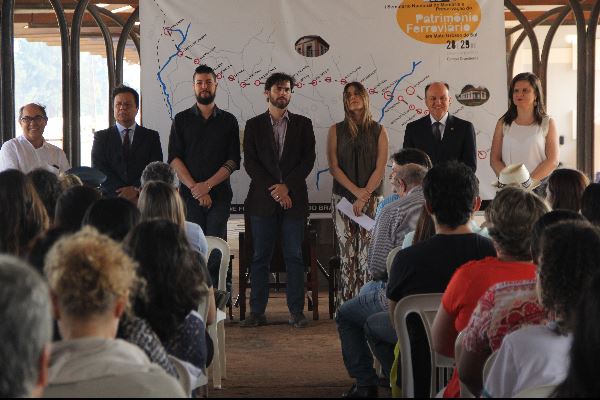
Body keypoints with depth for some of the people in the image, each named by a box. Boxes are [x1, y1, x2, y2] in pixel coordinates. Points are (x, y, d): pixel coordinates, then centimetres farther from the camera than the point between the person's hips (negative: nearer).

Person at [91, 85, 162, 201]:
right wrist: (122, 193, -11)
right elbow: (98, 170, 1)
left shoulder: (151, 137, 13)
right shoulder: (101, 137, 12)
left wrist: (136, 190, -13)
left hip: (143, 201, 0)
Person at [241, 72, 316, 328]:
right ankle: (257, 312, 5)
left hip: (293, 198, 0)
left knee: (294, 256, 1)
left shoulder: (302, 124, 10)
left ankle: (296, 311, 5)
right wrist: (273, 190, -9)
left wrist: (287, 186, -9)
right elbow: (250, 162, 2)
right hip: (262, 199, 0)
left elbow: (308, 159, 3)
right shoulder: (254, 125, 9)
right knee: (260, 257, 2)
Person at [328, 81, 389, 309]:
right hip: (343, 198, 1)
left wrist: (365, 196, -10)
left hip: (372, 199, -1)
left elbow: (380, 168, 1)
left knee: (368, 254, -6)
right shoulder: (336, 131, 8)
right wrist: (356, 191, -11)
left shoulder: (379, 132, 7)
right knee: (346, 254, -2)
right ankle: (345, 306, 1)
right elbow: (334, 167, 1)